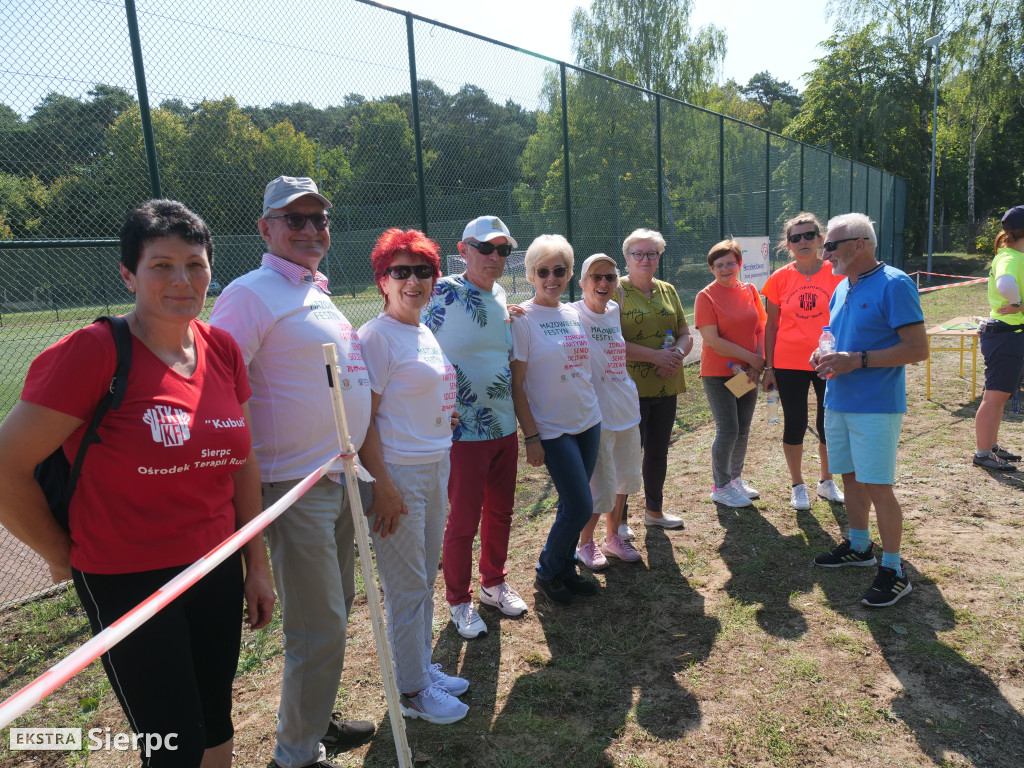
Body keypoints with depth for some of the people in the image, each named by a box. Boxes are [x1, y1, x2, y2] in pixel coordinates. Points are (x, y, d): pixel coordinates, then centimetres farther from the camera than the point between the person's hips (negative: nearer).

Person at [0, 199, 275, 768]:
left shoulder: (223, 349, 0)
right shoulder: (92, 352, -17)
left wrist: (257, 565, 10)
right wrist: (63, 556, -2)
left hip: (218, 571, 5)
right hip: (128, 585, -5)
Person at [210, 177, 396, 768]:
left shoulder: (322, 298, 16)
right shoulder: (251, 294, -10)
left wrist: (381, 480, 18)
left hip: (342, 482, 8)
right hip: (296, 487, -8)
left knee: (333, 616, 19)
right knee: (320, 630, 1)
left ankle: (315, 720, 40)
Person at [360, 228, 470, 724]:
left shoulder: (426, 333, 12)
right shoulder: (377, 336, -14)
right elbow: (363, 419, -17)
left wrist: (443, 417, 8)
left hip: (436, 466, 8)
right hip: (398, 472, -8)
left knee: (425, 578, 19)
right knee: (408, 586, 4)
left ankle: (422, 666, 36)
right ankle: (411, 689, 22)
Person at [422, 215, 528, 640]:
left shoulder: (500, 295, 9)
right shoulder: (442, 294, -12)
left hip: (505, 427, 7)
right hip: (464, 430, -7)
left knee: (500, 512, 18)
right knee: (463, 520, 4)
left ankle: (494, 583, 39)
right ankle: (459, 601, 24)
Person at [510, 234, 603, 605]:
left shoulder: (574, 314, 8)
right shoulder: (523, 319, -11)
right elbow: (516, 384, -12)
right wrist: (531, 437, -14)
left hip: (588, 421, 6)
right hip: (552, 428, -6)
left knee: (573, 506, 12)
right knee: (580, 507, -6)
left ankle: (565, 570, 31)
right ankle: (547, 572, 17)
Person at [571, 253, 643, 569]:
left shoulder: (615, 311, 6)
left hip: (627, 409, 7)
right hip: (596, 415, -7)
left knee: (623, 479, 18)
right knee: (600, 486, 1)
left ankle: (612, 538, 37)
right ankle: (586, 544, 25)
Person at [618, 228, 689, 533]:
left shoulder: (668, 290, 13)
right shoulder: (616, 291, -8)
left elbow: (685, 335, 13)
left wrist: (677, 354, -9)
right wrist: (655, 355, -20)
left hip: (666, 386, 6)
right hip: (630, 388, -6)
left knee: (658, 451, 17)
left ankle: (654, 510, 35)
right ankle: (619, 519, 15)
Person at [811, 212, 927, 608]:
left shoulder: (894, 284, -14)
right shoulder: (842, 288, 12)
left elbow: (918, 348, -18)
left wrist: (857, 360, -24)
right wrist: (824, 355, 2)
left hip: (875, 407, -8)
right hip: (838, 402, 8)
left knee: (877, 486, -3)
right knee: (851, 478, 17)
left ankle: (894, 569, 12)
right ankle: (859, 547, 35)